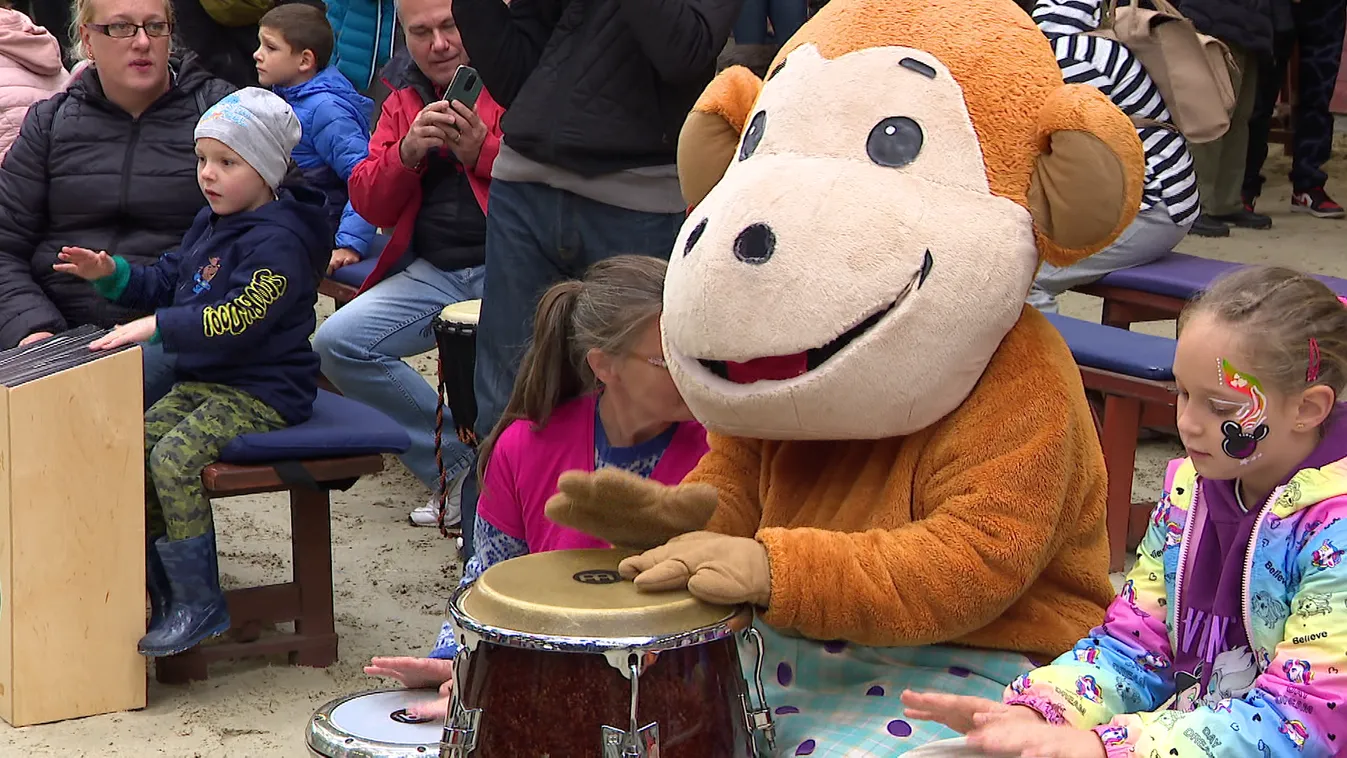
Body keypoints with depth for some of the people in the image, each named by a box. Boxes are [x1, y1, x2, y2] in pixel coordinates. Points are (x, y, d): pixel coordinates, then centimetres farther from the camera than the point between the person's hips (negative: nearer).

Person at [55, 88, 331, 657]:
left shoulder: (278, 241, -17)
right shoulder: (210, 224, 14)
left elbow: (237, 319, -28)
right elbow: (168, 282, 23)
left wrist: (156, 326, -32)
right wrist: (112, 274, 6)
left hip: (261, 392, -9)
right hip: (200, 380, 9)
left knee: (173, 459, -25)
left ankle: (198, 605, -17)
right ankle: (158, 587, 5)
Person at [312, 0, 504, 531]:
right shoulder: (403, 101, 18)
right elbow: (369, 205, 11)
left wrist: (482, 152, -20)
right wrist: (408, 151, -7)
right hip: (433, 273, 7)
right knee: (338, 343, -10)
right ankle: (459, 466, -2)